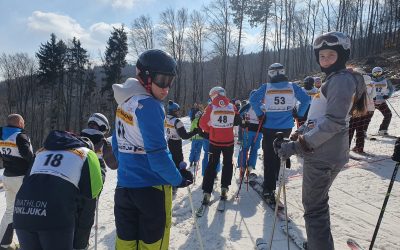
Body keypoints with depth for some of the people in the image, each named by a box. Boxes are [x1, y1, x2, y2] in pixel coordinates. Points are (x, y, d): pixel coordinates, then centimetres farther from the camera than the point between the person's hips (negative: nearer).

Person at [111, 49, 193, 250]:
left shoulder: (124, 103, 7)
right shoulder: (149, 105, -19)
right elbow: (157, 153, -22)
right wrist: (177, 179, -8)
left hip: (124, 185, 8)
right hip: (151, 188, -7)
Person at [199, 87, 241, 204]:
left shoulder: (211, 107, -8)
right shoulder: (232, 106, -2)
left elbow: (202, 123, -7)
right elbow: (237, 121, 9)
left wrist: (210, 130, 9)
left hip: (214, 141, -1)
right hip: (229, 141, 1)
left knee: (211, 165, 8)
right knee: (228, 163, 19)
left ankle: (207, 192, 3)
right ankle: (224, 188, 18)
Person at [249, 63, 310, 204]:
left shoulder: (266, 87, -4)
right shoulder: (292, 86, 0)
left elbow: (253, 99, -13)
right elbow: (306, 99, -6)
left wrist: (260, 114, -3)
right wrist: (299, 115, 5)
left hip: (269, 128, -1)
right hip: (286, 127, 2)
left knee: (269, 158, 4)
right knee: (279, 157, 15)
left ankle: (269, 189, 4)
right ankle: (270, 186, 24)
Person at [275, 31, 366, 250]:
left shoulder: (342, 79, -14)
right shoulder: (333, 80, 17)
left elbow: (334, 122, -23)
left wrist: (297, 146, -23)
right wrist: (298, 134, 12)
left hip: (323, 157, -10)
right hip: (321, 154, 10)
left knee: (314, 209, -2)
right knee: (317, 203, 22)